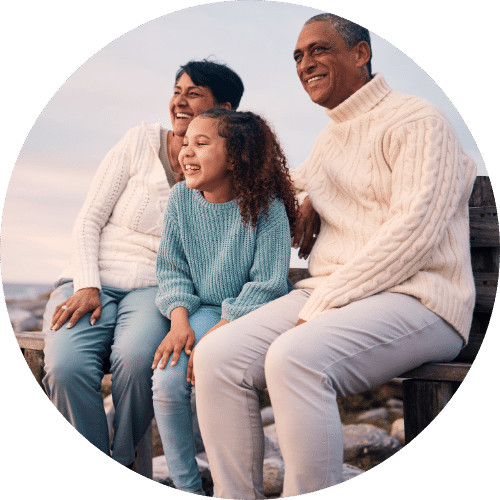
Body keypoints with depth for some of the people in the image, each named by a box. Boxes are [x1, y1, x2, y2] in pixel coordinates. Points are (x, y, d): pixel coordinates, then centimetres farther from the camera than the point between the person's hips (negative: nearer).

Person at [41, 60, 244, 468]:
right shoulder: (140, 143, 6)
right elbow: (88, 220, 3)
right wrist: (87, 287, -10)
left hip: (155, 289, 0)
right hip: (92, 282, 1)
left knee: (136, 358, -35)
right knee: (66, 367, -31)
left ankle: (124, 466, -11)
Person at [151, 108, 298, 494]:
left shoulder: (265, 207, -14)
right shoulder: (181, 199, 0)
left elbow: (266, 285, -15)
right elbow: (173, 270, 6)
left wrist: (218, 333, -22)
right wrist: (180, 321, -11)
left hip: (253, 316, -4)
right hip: (203, 313, 4)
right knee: (167, 379, -21)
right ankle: (186, 487, 1)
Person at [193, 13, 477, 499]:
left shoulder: (417, 121, -2)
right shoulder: (327, 140, 23)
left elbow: (413, 232, -15)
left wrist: (323, 304, -18)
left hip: (415, 299, -7)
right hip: (327, 295, 7)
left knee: (293, 357, -35)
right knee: (217, 355, -17)